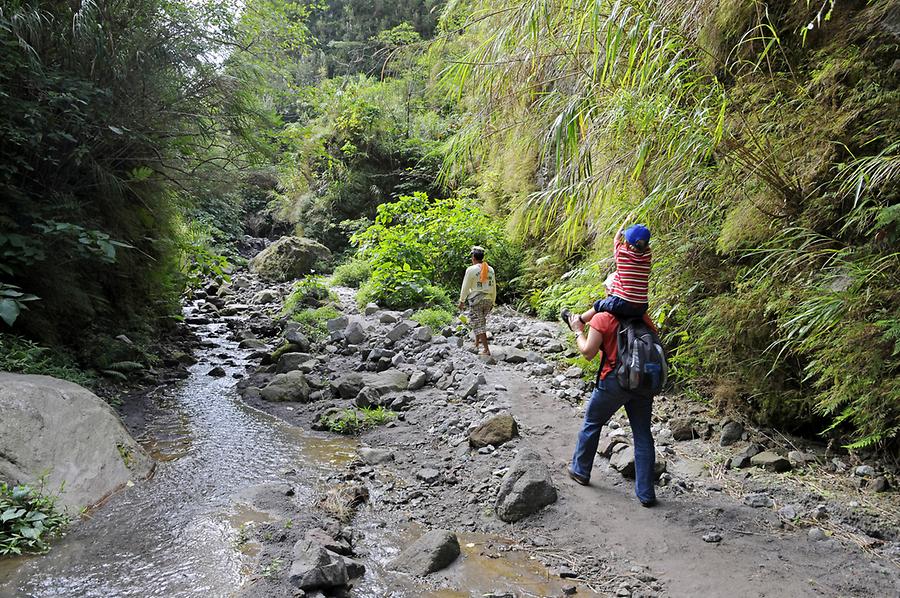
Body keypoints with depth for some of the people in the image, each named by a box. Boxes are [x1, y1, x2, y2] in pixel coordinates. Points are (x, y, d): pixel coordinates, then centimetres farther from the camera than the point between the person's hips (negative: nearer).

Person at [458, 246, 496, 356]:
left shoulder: (471, 270, -9)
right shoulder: (490, 270, 7)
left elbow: (465, 287, -6)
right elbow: (494, 287, 12)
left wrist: (461, 301, 5)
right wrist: (492, 301, 21)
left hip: (476, 300, -5)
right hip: (488, 300, 5)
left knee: (478, 324, -1)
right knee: (481, 321, 24)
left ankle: (486, 350, -7)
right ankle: (477, 343, 27)